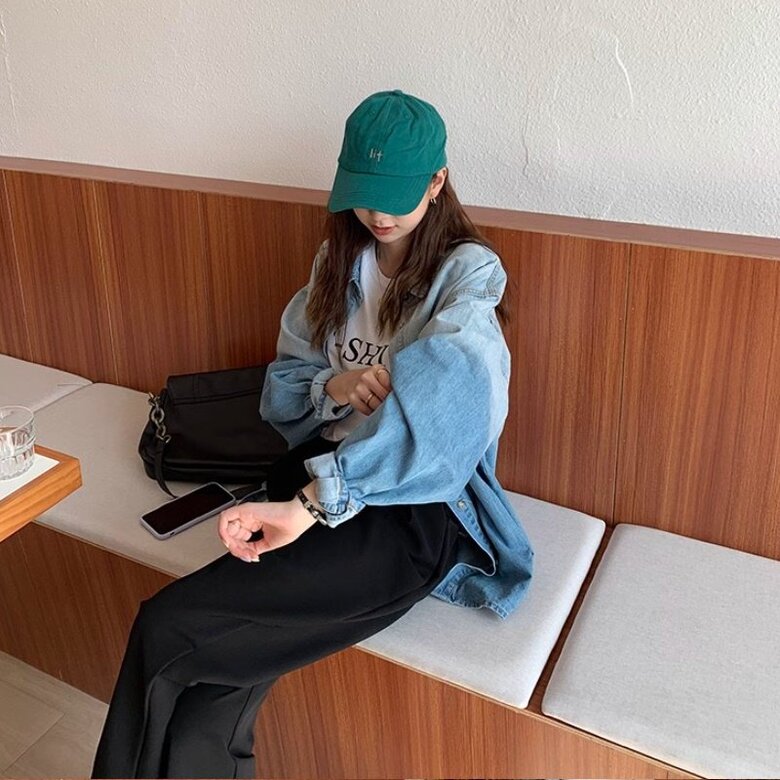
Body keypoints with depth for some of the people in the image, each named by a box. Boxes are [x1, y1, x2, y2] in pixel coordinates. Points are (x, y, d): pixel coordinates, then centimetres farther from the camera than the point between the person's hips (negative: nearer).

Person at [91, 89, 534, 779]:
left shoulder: (470, 273, -3)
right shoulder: (338, 263, 15)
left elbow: (437, 407, -22)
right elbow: (279, 392, 15)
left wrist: (311, 503, -31)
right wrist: (332, 388, -9)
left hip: (417, 509, -4)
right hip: (322, 474, 5)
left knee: (168, 631, -20)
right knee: (209, 702, -19)